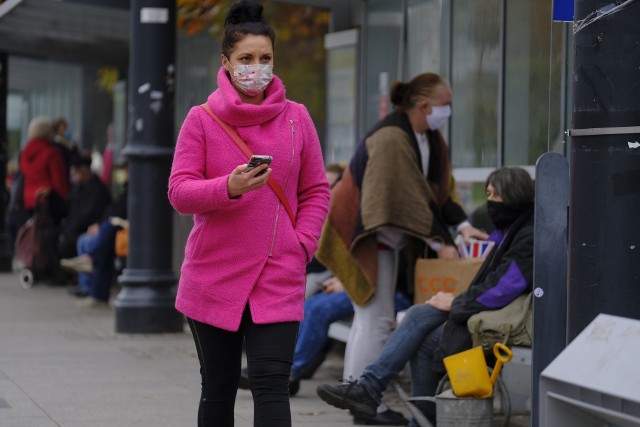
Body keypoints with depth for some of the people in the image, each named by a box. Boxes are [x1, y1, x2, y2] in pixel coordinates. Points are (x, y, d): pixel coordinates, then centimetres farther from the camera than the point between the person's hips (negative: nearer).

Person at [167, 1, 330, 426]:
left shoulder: (297, 118, 4)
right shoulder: (202, 120, 0)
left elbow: (316, 191, 9)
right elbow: (179, 192, -7)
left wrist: (301, 245, -4)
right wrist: (229, 187, -25)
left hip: (278, 279, 0)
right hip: (213, 276, 0)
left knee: (271, 386, -11)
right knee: (218, 388, 11)